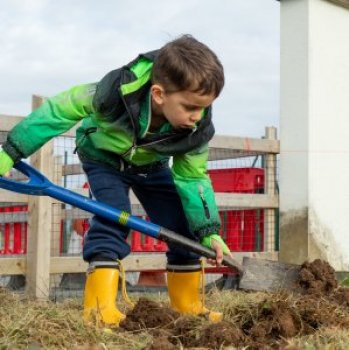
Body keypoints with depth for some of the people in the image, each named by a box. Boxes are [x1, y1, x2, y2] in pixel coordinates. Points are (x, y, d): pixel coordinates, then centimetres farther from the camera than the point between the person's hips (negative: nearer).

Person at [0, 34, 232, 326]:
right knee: (112, 216, -26)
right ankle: (100, 307, -25)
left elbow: (193, 178, -16)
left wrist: (209, 232, -22)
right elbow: (62, 109, -31)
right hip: (104, 157, -4)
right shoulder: (117, 91, -44)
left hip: (151, 165, 4)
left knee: (184, 226, -3)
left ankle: (188, 306, 11)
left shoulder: (197, 130, -32)